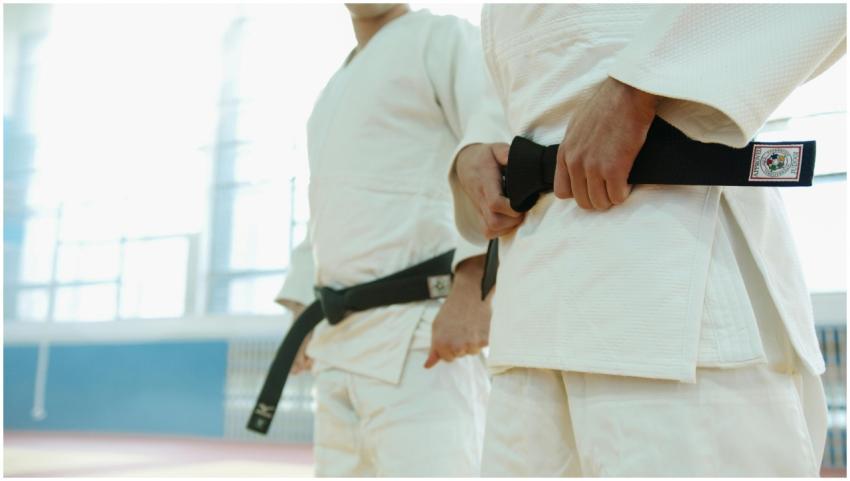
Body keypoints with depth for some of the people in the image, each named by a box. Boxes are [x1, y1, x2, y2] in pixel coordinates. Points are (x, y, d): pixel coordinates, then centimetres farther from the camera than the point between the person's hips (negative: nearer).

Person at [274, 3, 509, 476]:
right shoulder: (341, 90, 25)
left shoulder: (447, 38, -1)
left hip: (423, 338, -9)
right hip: (350, 339, 9)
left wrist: (472, 290, -27)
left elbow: (509, 148, -16)